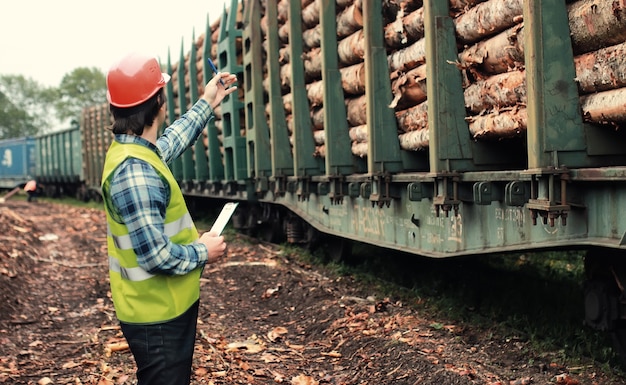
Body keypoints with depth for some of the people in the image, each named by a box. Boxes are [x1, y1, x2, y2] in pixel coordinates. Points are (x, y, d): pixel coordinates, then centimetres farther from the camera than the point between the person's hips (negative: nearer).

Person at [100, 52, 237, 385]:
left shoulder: (130, 149, 4)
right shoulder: (135, 172, -28)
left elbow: (171, 143, 27)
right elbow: (157, 255, -30)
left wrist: (206, 105, 33)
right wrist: (203, 252, -13)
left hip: (166, 307, 10)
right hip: (157, 315, -10)